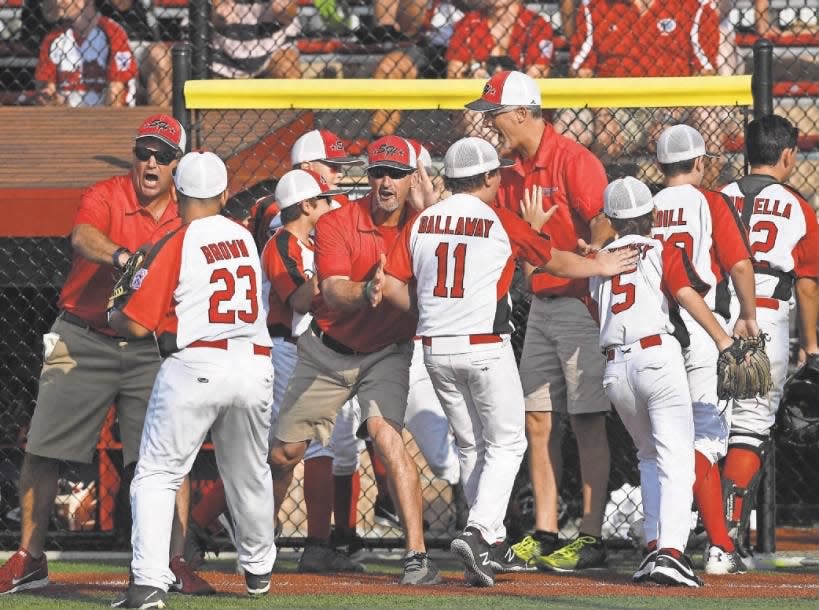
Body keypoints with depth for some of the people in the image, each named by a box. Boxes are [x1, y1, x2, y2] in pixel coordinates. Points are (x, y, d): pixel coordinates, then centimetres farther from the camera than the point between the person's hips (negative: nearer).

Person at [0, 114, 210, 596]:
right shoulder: (105, 197, -8)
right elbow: (83, 237, -30)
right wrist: (121, 256, -49)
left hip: (152, 348, 2)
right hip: (84, 341, -2)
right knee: (44, 450, -1)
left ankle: (176, 562, 0)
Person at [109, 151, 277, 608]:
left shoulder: (176, 246, -5)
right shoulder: (246, 238, 10)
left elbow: (137, 325, -6)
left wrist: (113, 316, 15)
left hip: (195, 365, -5)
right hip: (254, 365, 5)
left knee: (157, 475, -3)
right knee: (250, 475, 23)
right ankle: (259, 569, 39)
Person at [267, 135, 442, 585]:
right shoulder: (336, 224, -15)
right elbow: (334, 296, -27)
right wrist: (368, 290, -46)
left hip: (387, 353, -1)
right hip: (327, 352, 1)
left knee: (385, 432, -25)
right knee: (284, 450, 6)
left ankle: (418, 555, -27)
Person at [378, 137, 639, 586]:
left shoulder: (420, 224, 5)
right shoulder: (501, 223, -6)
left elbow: (391, 287, 0)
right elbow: (554, 262, 6)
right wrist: (600, 267, 22)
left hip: (435, 349, 5)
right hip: (485, 347, -5)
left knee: (472, 446, 16)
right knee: (505, 444, 4)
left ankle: (493, 545, 18)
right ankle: (478, 533, -15)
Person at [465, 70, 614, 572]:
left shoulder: (572, 160, -13)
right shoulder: (515, 173, 12)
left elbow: (605, 227, -20)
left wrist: (592, 287, -27)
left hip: (579, 303, -9)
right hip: (540, 303, 9)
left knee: (588, 422, -6)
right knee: (538, 420, 7)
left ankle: (592, 539, -5)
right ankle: (544, 536, 12)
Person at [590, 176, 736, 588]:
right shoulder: (664, 253, 6)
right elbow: (688, 297, -8)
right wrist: (724, 342, -15)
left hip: (614, 366, 4)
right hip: (657, 355, -4)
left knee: (650, 457, 21)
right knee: (676, 458, -8)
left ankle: (653, 546, 9)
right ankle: (670, 550, -25)